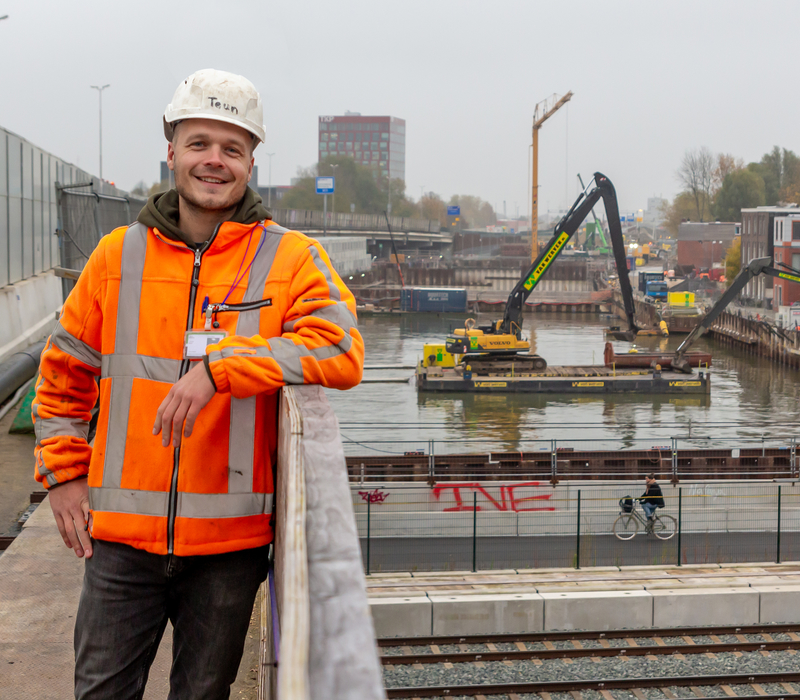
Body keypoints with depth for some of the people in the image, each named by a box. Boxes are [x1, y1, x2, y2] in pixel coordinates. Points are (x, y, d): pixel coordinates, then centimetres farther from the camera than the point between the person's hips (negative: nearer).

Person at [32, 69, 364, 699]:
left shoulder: (291, 259, -2)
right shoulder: (120, 254, 6)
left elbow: (341, 352, -18)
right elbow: (63, 374, 16)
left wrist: (219, 367, -25)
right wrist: (63, 473, 7)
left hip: (231, 539, -1)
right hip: (121, 532, 2)